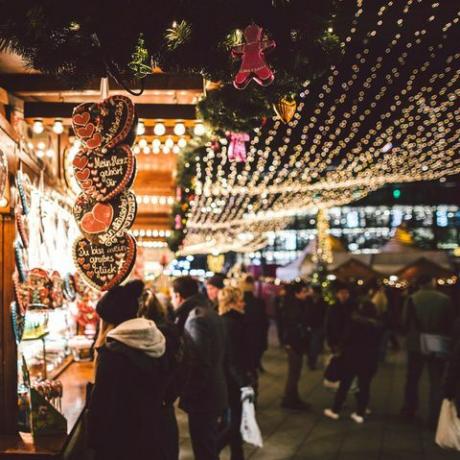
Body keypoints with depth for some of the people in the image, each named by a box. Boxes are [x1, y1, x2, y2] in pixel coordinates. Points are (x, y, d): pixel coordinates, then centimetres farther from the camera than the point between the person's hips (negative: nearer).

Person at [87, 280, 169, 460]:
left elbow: (101, 403, -18)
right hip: (151, 435, 7)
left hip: (120, 440, -7)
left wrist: (94, 441, -9)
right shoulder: (155, 341, 0)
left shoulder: (113, 352, -22)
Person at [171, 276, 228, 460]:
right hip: (212, 392, 10)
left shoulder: (195, 319, -20)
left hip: (202, 396, -10)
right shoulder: (209, 312, 11)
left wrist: (190, 394, -16)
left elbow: (199, 363, -25)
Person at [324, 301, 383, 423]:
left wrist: (341, 350, 3)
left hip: (352, 356, -2)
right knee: (364, 387, 7)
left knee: (344, 385, 6)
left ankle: (335, 410, 11)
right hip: (369, 359, 2)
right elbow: (378, 344, 6)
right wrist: (372, 354, 11)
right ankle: (360, 414, 7)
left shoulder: (354, 320, -5)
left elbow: (345, 337, -7)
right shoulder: (377, 325, 4)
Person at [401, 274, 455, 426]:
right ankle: (435, 417, 4)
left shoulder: (412, 299, -9)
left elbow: (405, 321, -7)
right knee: (437, 382, 6)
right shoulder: (445, 299, -8)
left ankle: (410, 409, 26)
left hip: (416, 345, 1)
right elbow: (451, 322, -2)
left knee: (412, 379, 18)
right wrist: (444, 338, 13)